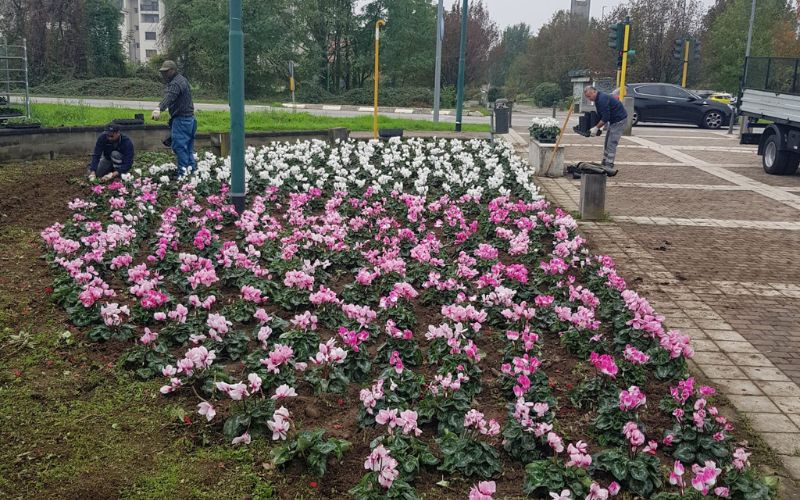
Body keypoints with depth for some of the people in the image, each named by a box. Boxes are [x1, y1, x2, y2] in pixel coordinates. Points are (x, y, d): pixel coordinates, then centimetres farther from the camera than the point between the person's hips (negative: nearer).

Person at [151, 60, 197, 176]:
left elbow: (169, 97, -36)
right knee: (189, 146, 15)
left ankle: (183, 172, -14)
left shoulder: (175, 83, -17)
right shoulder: (182, 79, 17)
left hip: (181, 119, -11)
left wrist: (159, 109, -51)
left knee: (179, 146, -11)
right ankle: (192, 168, 19)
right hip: (189, 118, 11)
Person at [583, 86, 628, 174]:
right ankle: (604, 165, 19)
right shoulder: (598, 99, 10)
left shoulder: (602, 99, -23)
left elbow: (605, 117, -26)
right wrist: (597, 127, 9)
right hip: (613, 120, 11)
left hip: (619, 120, -11)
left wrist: (596, 128, -20)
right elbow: (601, 116, 18)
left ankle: (609, 168, -12)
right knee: (607, 143, 13)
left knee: (611, 144, -12)